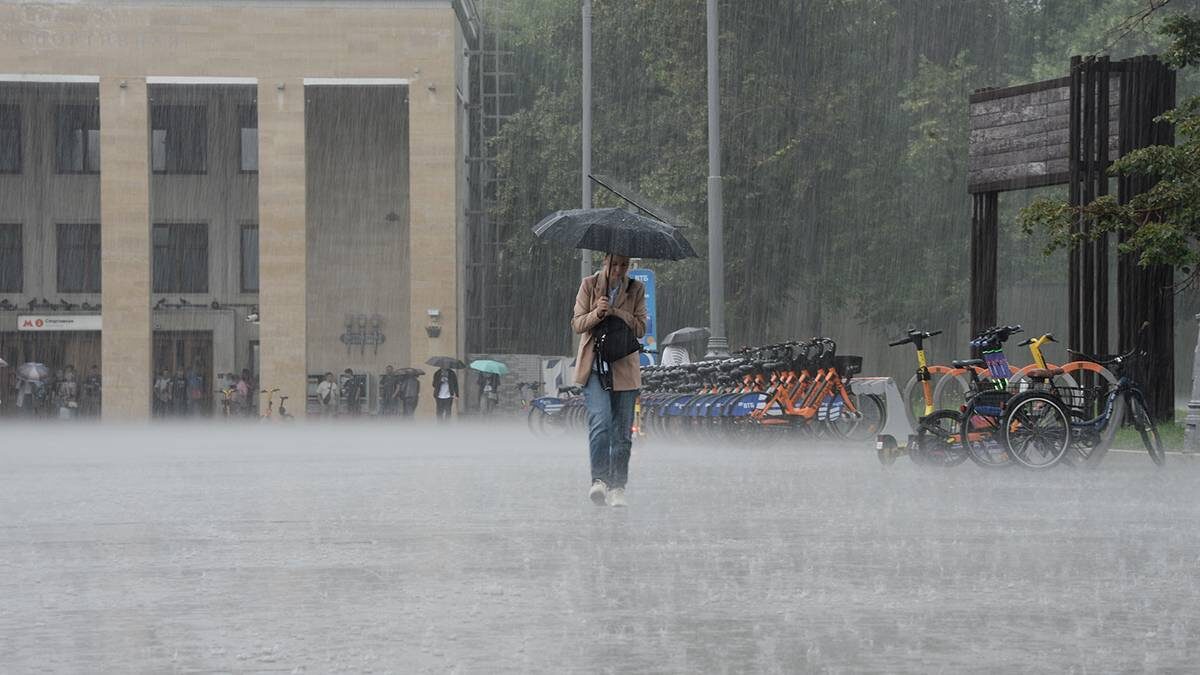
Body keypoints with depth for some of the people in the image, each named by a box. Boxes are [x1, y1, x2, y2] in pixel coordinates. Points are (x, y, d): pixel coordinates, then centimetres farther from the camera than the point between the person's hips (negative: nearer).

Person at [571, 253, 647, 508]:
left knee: (622, 432, 4)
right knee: (600, 422, -21)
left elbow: (641, 328, 0)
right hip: (594, 367, -2)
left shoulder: (636, 289, 6)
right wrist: (597, 313, -18)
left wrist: (616, 312, -15)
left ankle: (617, 486, 12)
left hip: (624, 368, 2)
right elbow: (577, 324, 1)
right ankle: (599, 479, -19)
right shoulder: (589, 285, 3)